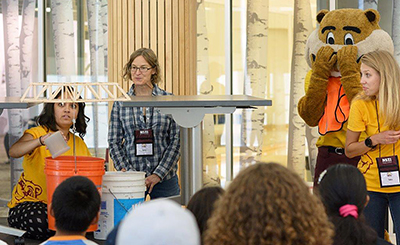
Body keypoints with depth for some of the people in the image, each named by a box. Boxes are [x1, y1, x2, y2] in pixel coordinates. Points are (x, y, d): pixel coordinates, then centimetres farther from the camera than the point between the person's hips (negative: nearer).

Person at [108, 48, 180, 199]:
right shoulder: (121, 104, 4)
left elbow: (176, 141, -1)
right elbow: (114, 143, 5)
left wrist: (158, 174, -9)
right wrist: (129, 174, -8)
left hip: (165, 179, 0)